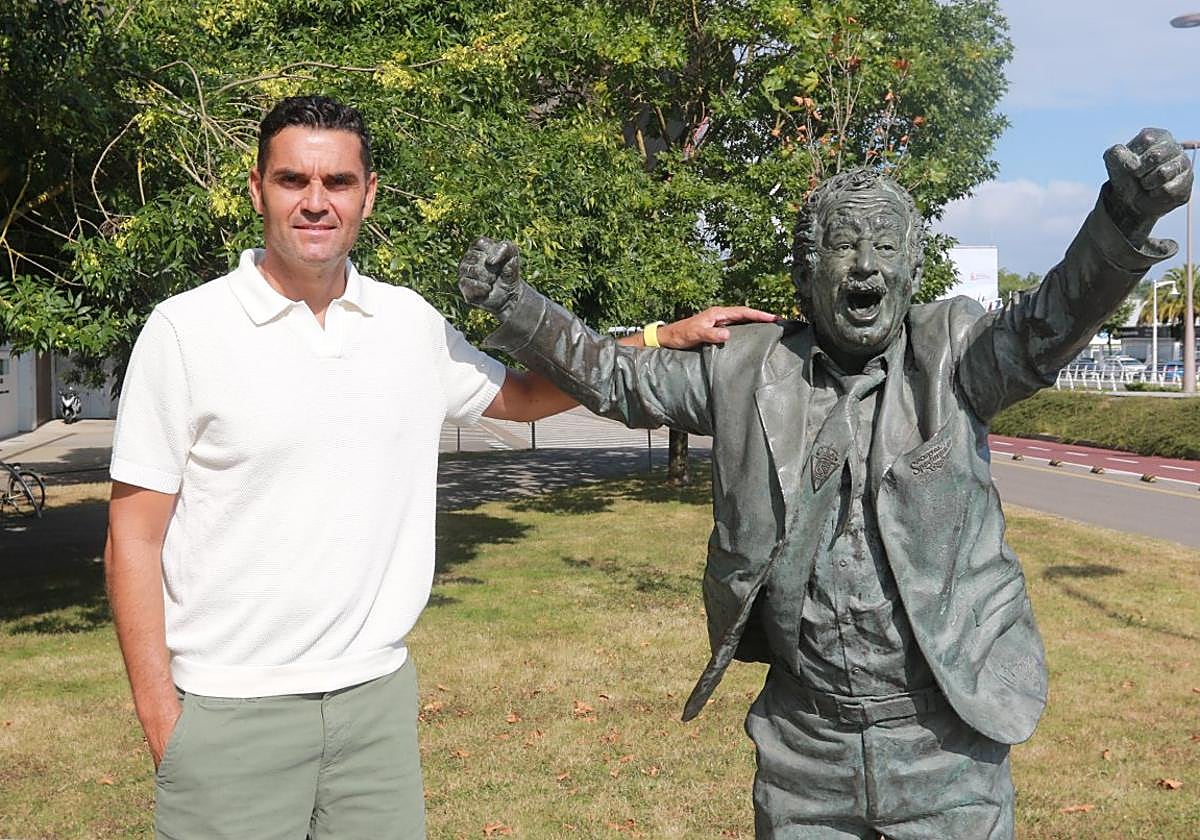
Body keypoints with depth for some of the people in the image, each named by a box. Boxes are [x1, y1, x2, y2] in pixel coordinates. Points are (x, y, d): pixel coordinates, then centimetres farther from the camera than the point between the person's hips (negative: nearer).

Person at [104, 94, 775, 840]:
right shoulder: (186, 330, -7)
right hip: (230, 715, -3)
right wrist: (162, 724, -9)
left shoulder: (410, 323, 4)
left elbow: (518, 394, 21)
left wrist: (664, 339, 10)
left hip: (379, 694, 4)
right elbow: (134, 540, -5)